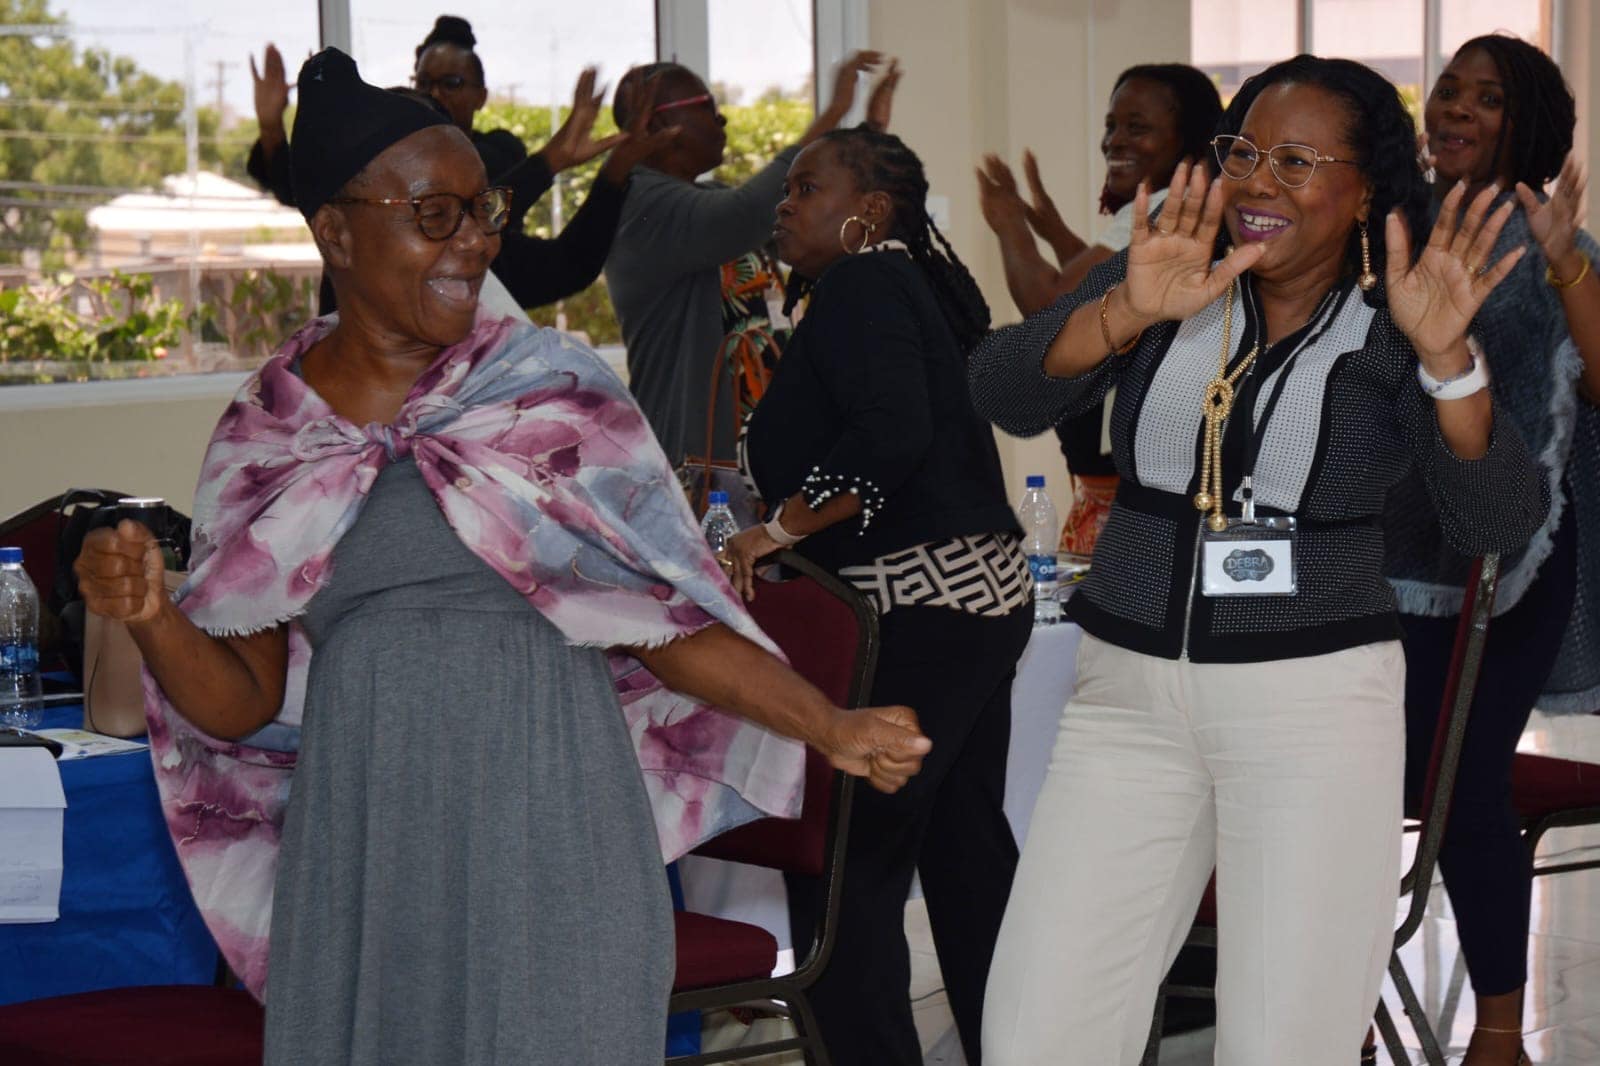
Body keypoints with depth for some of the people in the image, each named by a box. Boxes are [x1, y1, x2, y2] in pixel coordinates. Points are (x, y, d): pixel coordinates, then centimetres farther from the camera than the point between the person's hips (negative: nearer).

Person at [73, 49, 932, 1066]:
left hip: (549, 833, -1)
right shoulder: (267, 436, 6)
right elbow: (241, 704, 8)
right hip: (367, 854, 1)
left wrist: (833, 727, -4)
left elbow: (663, 619, 3)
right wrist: (150, 617, -10)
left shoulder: (554, 390, 2)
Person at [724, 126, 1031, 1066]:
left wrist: (778, 529, -20)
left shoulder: (863, 285, -9)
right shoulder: (922, 283, 19)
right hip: (985, 595, 10)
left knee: (846, 861, -9)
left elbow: (890, 434, -24)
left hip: (917, 613, -10)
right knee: (967, 847, 15)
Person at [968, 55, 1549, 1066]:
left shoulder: (1393, 331, -3)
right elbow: (1005, 396, -11)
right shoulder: (1167, 273, 3)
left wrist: (1445, 356, -29)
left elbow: (1500, 521, -14)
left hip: (1317, 703, -2)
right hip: (1130, 690, 2)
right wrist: (1131, 312, -28)